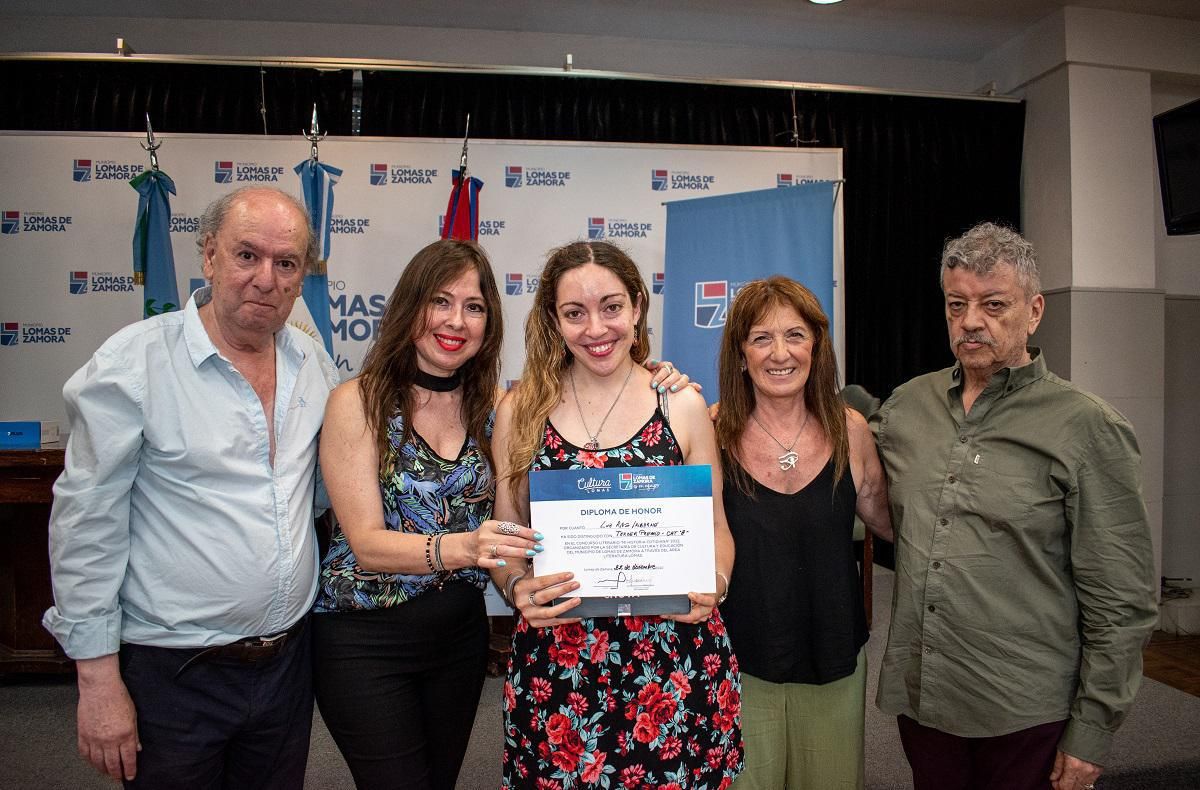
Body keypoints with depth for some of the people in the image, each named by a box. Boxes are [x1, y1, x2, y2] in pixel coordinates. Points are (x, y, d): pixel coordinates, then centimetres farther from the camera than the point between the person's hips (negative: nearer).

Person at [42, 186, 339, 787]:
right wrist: (98, 678, -10)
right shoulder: (134, 361, -13)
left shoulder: (315, 365, 1)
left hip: (288, 662, 5)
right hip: (174, 671, -4)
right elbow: (86, 524, -11)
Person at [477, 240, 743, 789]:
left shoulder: (681, 405, -1)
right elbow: (506, 539, 7)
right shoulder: (520, 411, 1)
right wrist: (518, 588, -13)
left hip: (675, 660, 0)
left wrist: (714, 581, -12)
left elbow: (714, 527, 7)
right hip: (556, 659, 1)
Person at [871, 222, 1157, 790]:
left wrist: (1091, 735, -8)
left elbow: (1120, 603, -8)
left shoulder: (1088, 428, -9)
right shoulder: (906, 405, 3)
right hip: (917, 698, 4)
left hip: (1025, 718, -3)